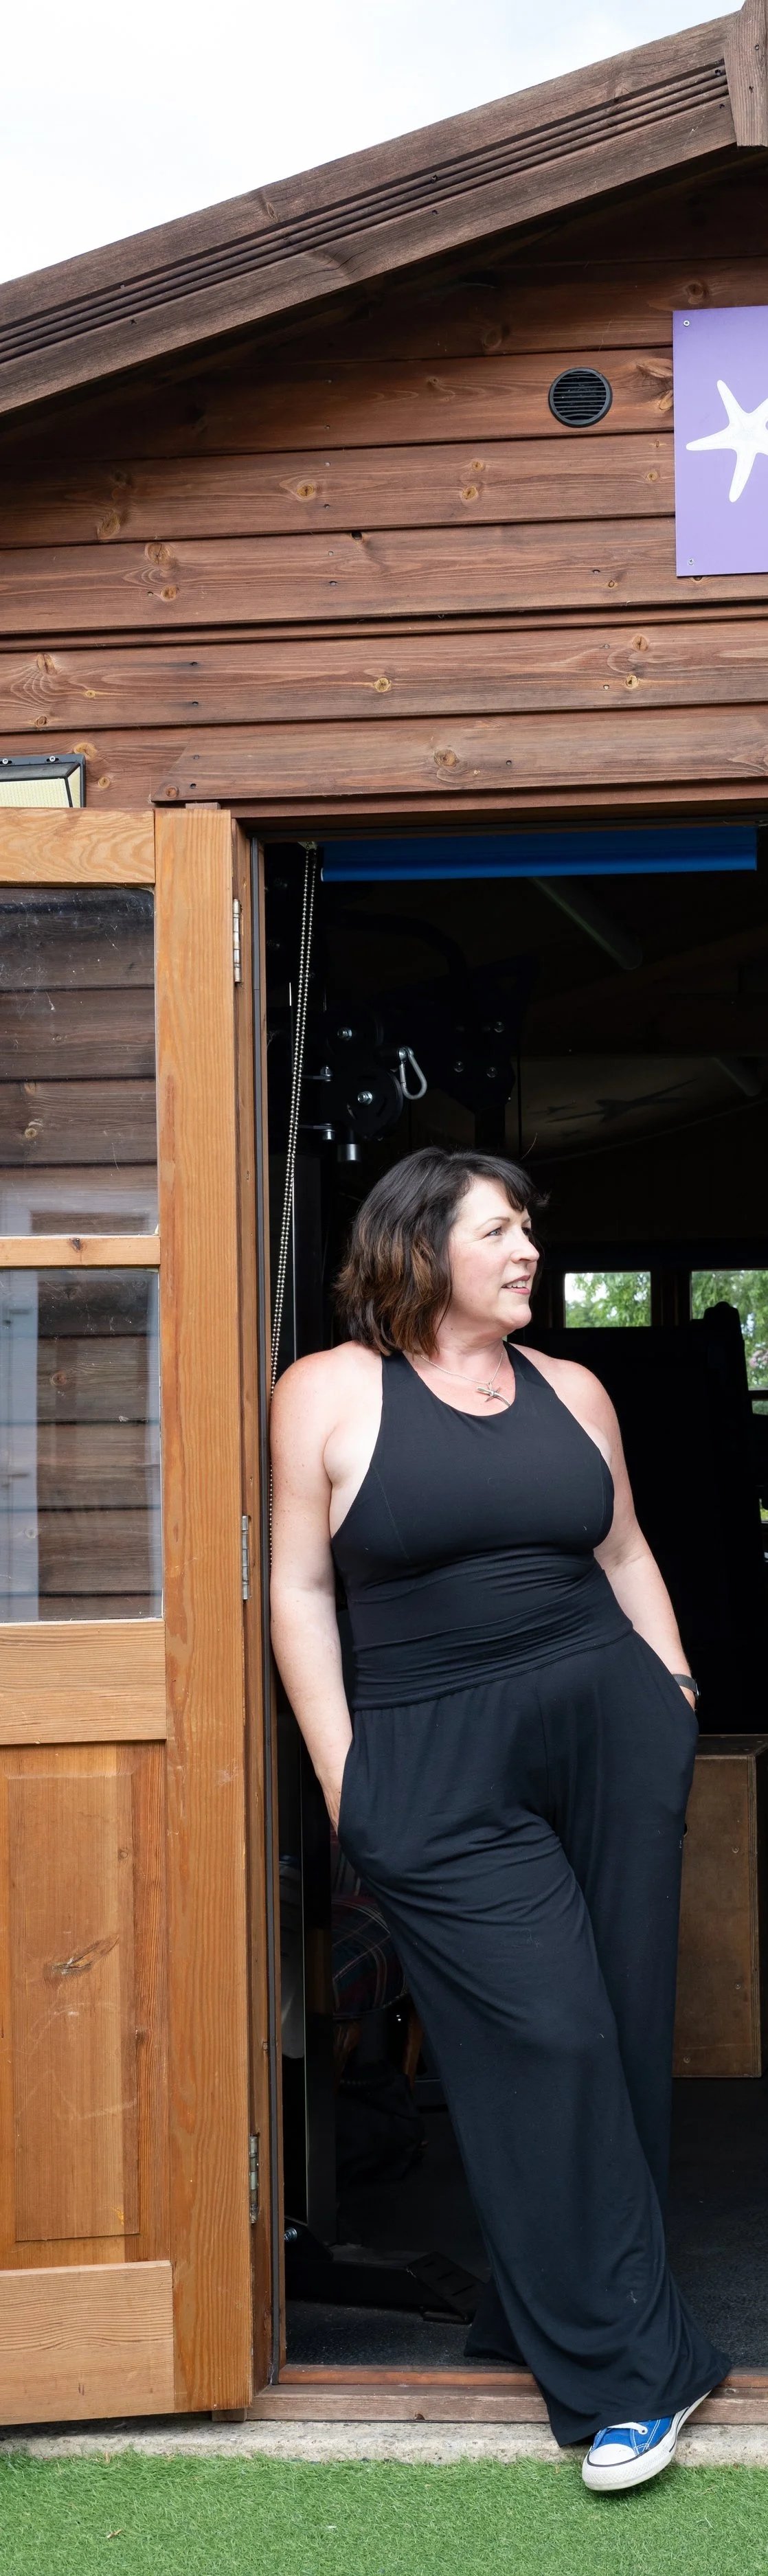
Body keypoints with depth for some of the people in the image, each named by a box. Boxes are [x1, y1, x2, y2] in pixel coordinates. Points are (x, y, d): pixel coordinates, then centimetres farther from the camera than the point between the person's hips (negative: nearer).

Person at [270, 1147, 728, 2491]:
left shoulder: (573, 1391, 11)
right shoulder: (329, 1392, -1)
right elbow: (300, 1586, -1)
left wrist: (678, 1702, 13)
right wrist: (343, 1775, -4)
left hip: (611, 1722, 4)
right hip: (435, 1763, -4)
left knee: (624, 2019, 4)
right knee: (545, 2040, -7)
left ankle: (558, 2288, 22)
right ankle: (629, 2372, 1)